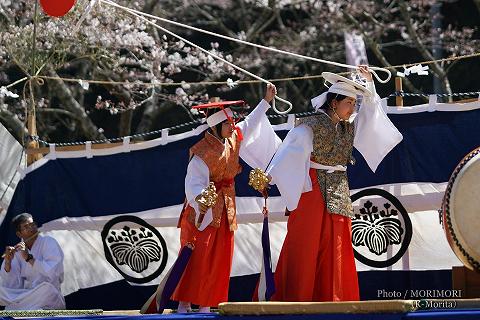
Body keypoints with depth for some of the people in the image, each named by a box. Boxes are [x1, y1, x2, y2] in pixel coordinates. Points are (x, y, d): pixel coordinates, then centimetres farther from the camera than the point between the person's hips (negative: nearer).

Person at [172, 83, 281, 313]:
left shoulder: (233, 139, 1)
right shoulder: (202, 153, -22)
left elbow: (250, 124, 19)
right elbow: (194, 182, -29)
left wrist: (266, 101, 22)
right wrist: (200, 197, -50)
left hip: (225, 206, 8)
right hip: (204, 209, -8)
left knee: (219, 259, 5)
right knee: (197, 258, -11)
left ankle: (205, 303, 8)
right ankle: (184, 303, -7)